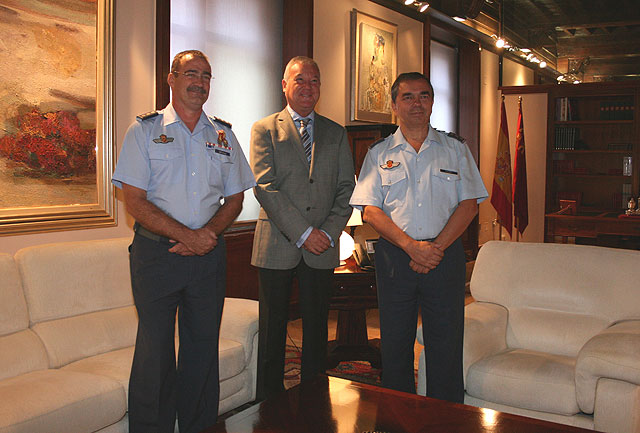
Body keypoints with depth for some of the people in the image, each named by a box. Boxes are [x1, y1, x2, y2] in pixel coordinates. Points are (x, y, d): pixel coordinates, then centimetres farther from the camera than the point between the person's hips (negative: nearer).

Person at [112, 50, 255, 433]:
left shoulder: (223, 134, 11)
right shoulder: (145, 130, 1)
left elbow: (234, 198, 11)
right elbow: (134, 199, -7)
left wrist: (210, 233, -8)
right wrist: (185, 235, -16)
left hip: (209, 255, 3)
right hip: (156, 253, -3)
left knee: (203, 345, 9)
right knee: (155, 347, 1)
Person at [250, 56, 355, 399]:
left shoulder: (336, 134, 13)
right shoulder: (264, 129, 4)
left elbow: (346, 188, 7)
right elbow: (264, 187, -8)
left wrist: (329, 232, -8)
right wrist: (303, 233, -15)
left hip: (322, 248, 3)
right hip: (277, 245, -2)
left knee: (316, 329, 10)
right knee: (272, 332, 5)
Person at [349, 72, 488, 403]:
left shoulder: (455, 149, 10)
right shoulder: (379, 153, 8)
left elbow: (469, 204, 2)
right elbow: (370, 210, -1)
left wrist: (437, 246, -11)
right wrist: (411, 246, -14)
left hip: (445, 255, 0)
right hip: (394, 256, 0)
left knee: (446, 344, 2)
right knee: (395, 344, 6)